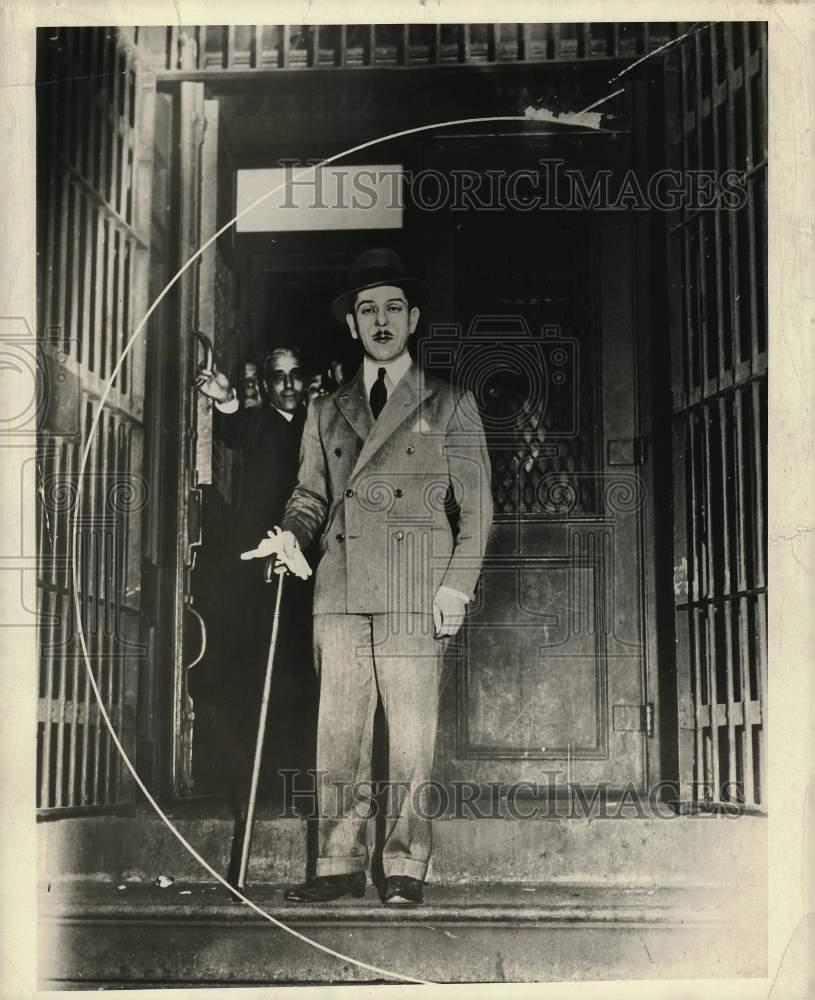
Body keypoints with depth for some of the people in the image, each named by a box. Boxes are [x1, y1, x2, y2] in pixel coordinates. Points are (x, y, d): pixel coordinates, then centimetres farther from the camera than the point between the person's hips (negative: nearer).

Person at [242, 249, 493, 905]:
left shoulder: (450, 406, 10)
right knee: (339, 730, 1)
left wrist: (458, 585, -4)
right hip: (341, 592, 3)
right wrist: (290, 534, -2)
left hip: (417, 595, -3)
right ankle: (340, 865, 8)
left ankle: (405, 869, 5)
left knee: (412, 735, -3)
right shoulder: (327, 410, 19)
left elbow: (476, 505, 6)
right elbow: (311, 495, 21)